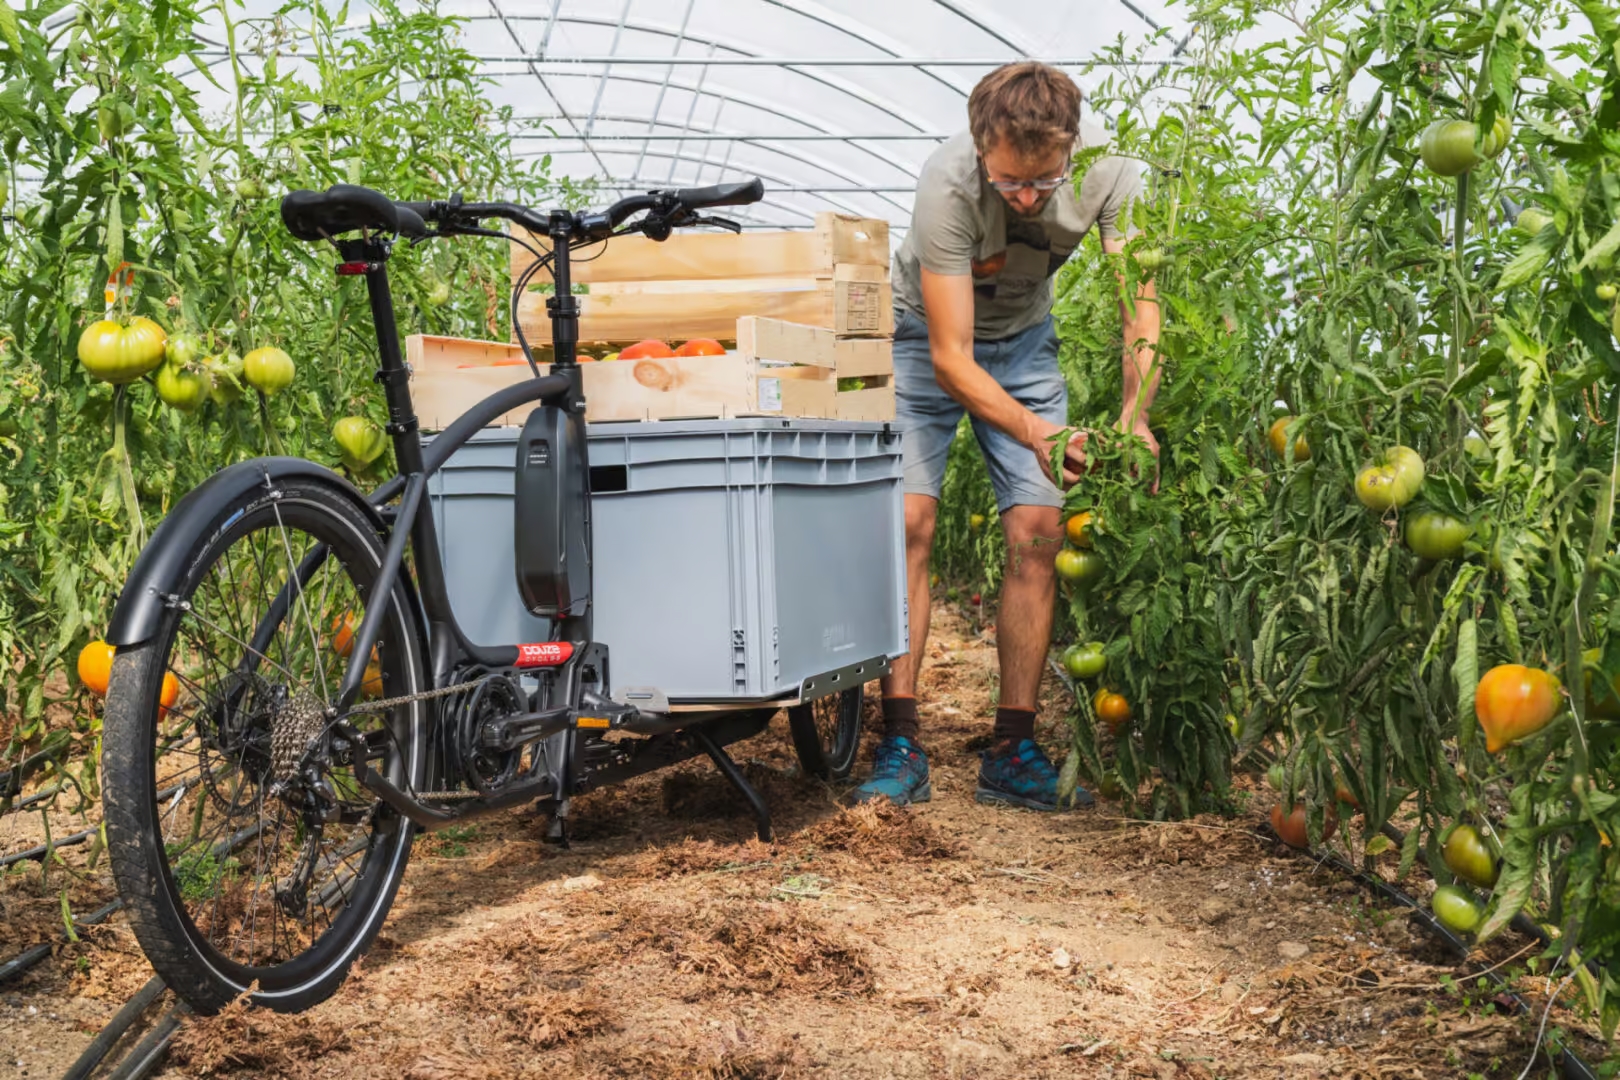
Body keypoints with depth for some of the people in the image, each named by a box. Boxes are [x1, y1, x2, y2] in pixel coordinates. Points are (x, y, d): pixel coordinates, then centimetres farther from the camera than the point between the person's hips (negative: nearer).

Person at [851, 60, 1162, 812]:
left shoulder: (1106, 172, -25)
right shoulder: (949, 185, -35)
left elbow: (1142, 305, -22)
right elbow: (950, 359, -34)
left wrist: (1135, 418, -40)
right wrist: (1034, 432, -48)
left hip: (1023, 339, 3)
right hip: (927, 335, -3)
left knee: (1039, 534, -8)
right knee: (906, 522, -18)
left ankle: (1013, 754, -2)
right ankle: (899, 746, -13)